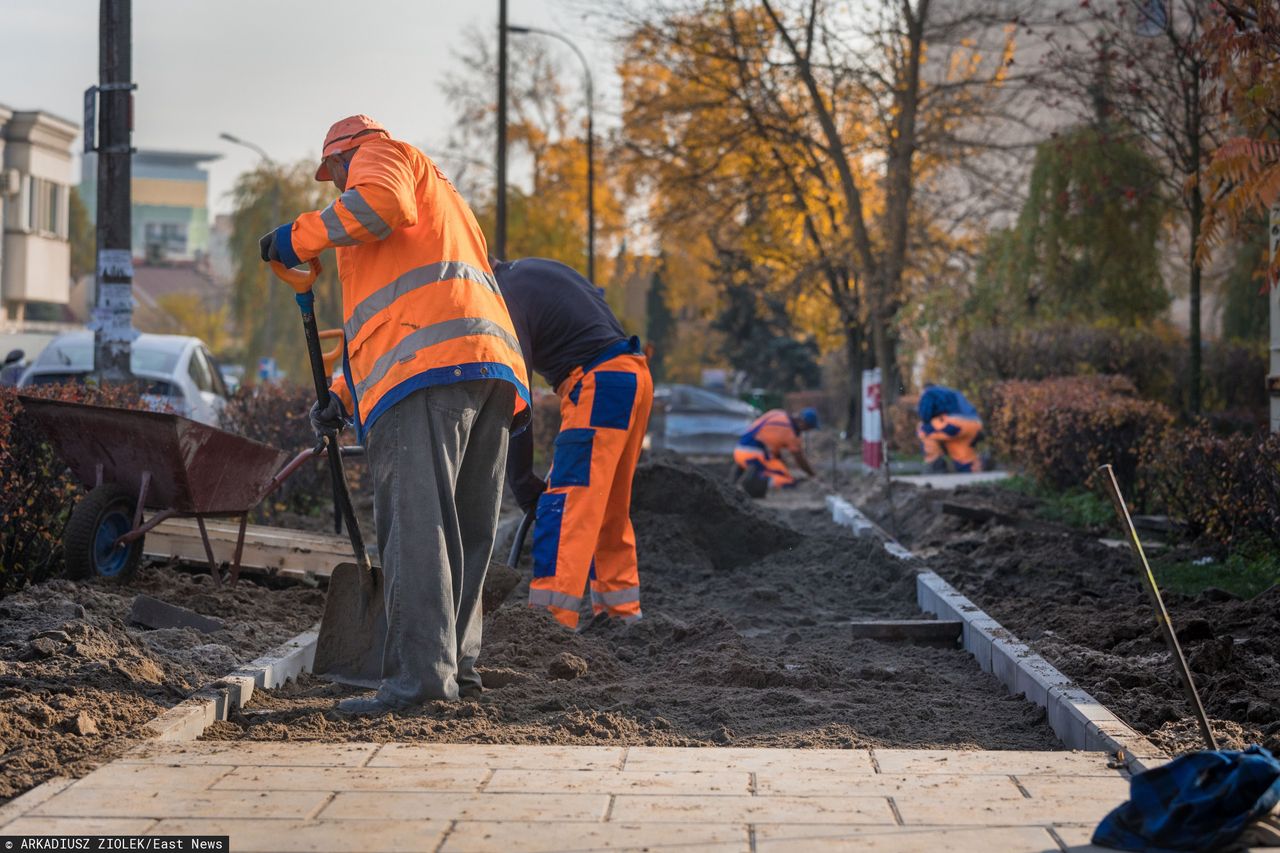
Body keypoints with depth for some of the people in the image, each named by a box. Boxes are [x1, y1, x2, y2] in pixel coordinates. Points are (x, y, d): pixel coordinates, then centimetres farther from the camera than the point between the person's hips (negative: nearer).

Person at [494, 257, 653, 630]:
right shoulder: (529, 268, 17)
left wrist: (521, 483, -8)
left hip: (599, 387, -10)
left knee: (565, 502, -13)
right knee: (610, 507, 18)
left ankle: (551, 618, -21)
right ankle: (621, 611, 25)